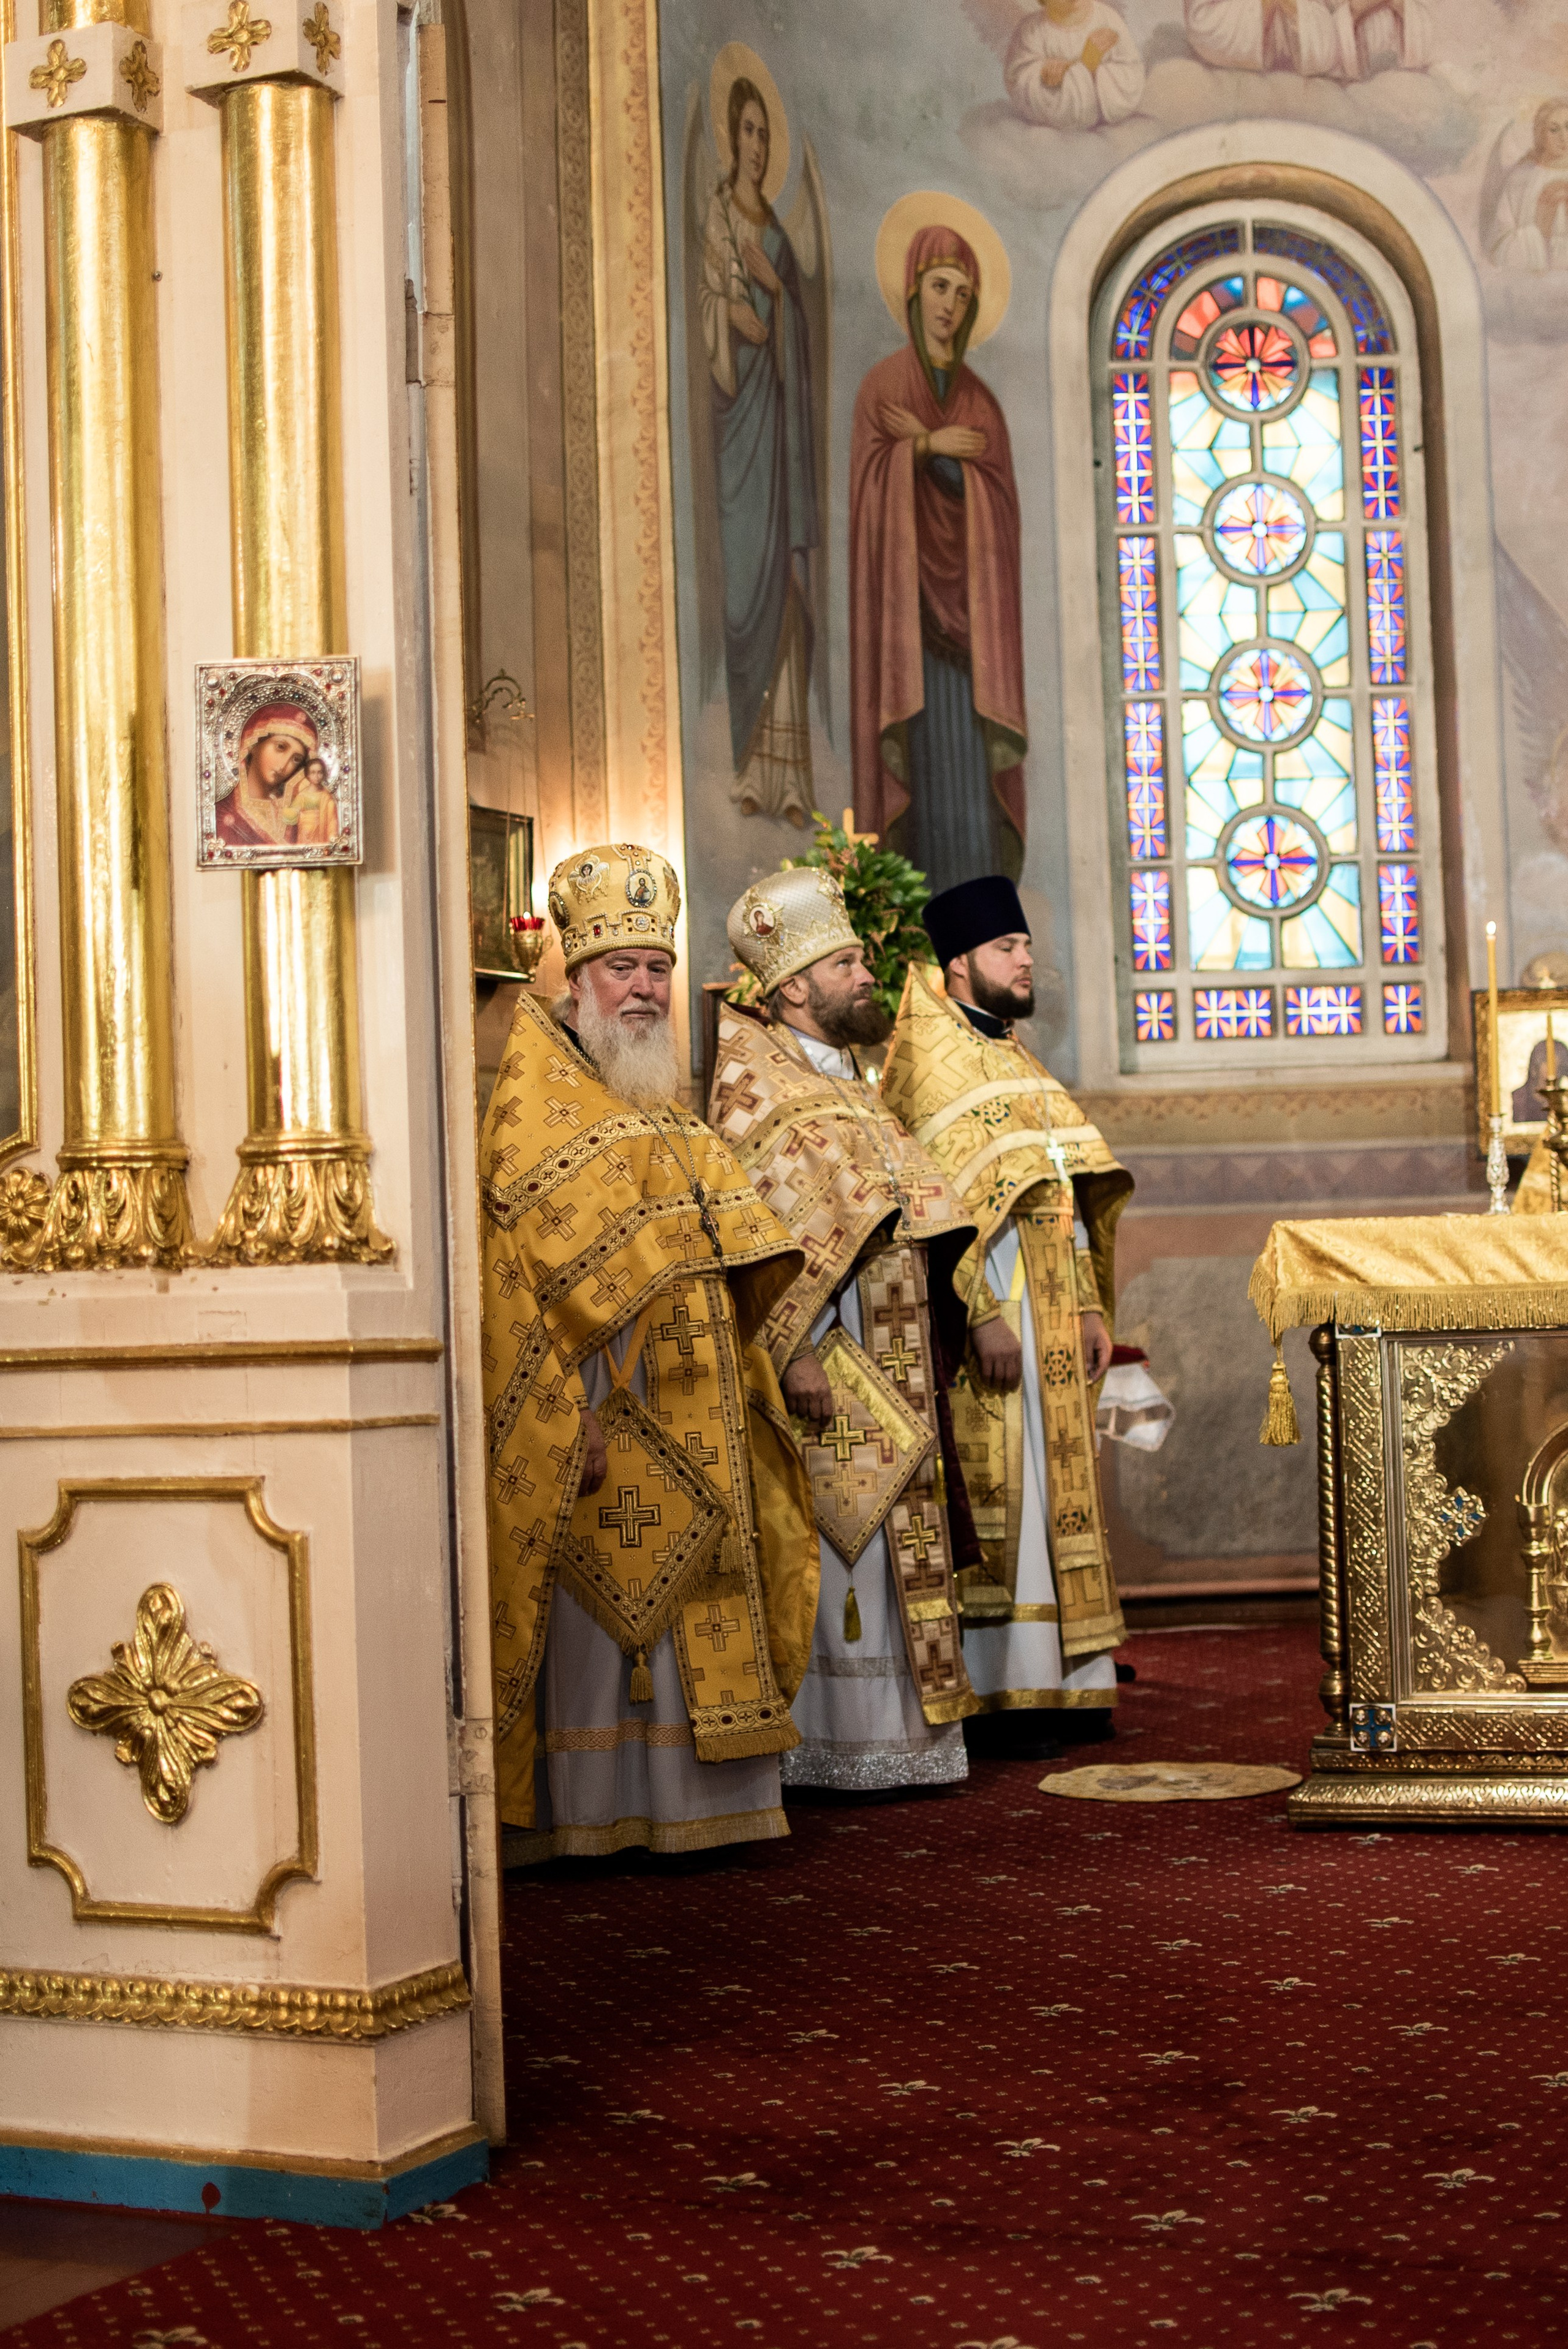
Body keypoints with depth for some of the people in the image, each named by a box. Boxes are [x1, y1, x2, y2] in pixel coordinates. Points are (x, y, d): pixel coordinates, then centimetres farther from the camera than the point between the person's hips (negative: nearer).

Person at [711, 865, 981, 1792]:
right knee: (833, 1548, -7)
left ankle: (900, 1734, 17)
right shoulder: (747, 1074, -8)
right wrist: (796, 1351, -24)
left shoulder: (850, 1083, 19)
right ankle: (826, 1747, 0)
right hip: (820, 1360, -9)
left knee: (896, 1545, 10)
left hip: (891, 1369, 9)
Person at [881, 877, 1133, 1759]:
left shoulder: (1017, 1060, 19)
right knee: (1002, 1491, -8)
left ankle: (1064, 1685, 13)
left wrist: (1090, 1306, 11)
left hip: (1053, 1312, 9)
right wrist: (981, 1315, -23)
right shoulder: (933, 1064, -7)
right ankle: (1003, 1695, -5)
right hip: (992, 1300, -8)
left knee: (1057, 1484, 8)